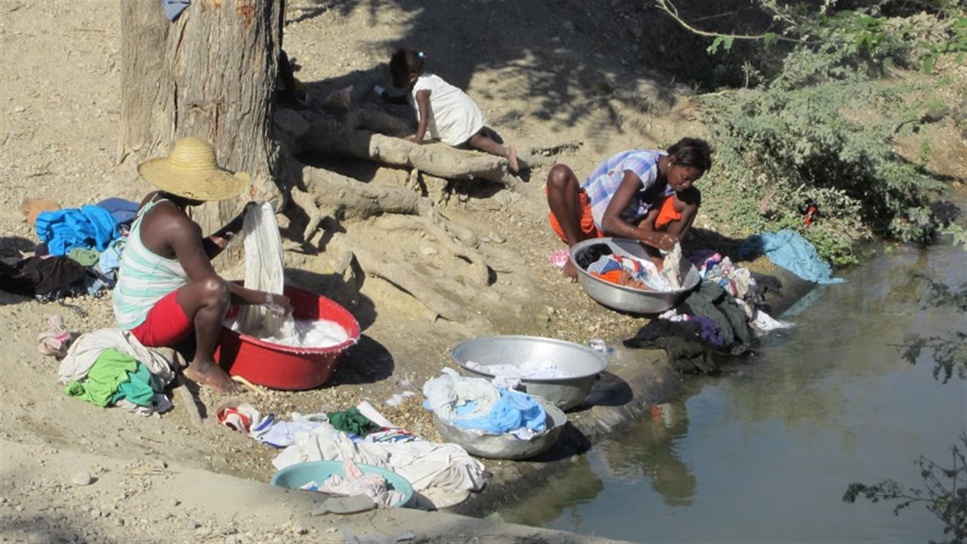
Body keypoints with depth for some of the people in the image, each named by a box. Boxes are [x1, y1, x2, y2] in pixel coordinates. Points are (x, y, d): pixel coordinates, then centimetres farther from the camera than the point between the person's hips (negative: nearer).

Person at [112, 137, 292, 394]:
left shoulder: (154, 202, 2)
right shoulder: (177, 225, -27)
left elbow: (198, 255, 11)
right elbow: (208, 281, -25)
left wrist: (239, 223, 5)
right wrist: (267, 299, -17)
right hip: (145, 324, -10)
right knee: (214, 289, -34)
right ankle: (203, 365, -13)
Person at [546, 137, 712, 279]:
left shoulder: (672, 175, -9)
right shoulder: (644, 166, -31)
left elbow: (647, 223, -7)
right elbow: (609, 221, -37)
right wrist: (653, 237, -47)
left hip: (621, 227, 6)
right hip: (585, 219, -5)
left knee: (691, 198, -9)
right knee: (560, 174, -39)